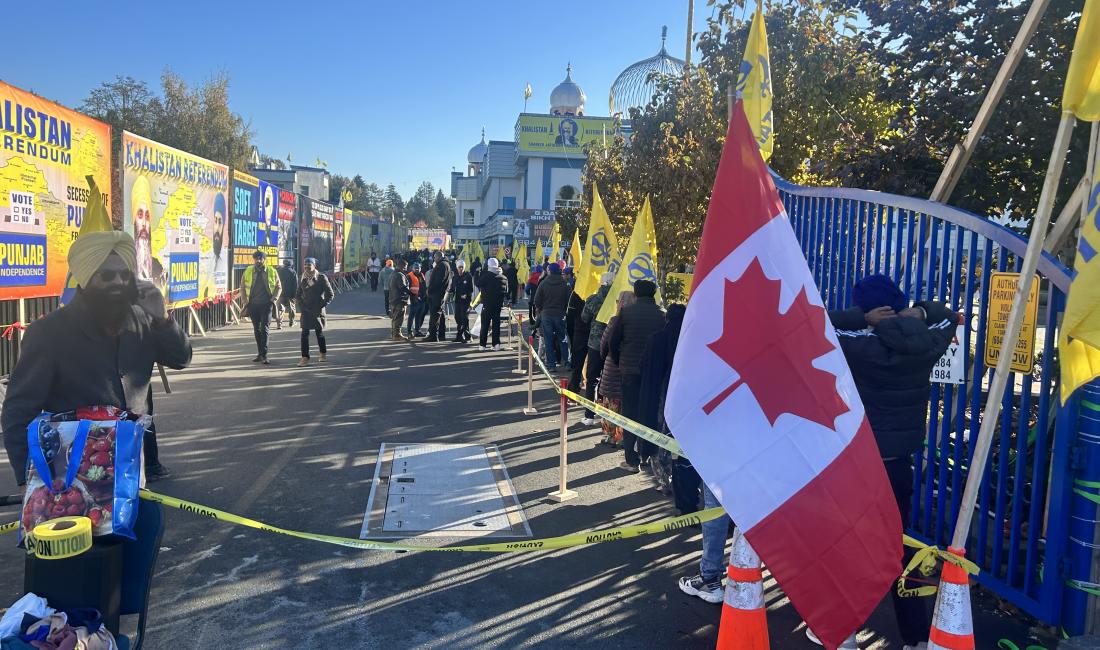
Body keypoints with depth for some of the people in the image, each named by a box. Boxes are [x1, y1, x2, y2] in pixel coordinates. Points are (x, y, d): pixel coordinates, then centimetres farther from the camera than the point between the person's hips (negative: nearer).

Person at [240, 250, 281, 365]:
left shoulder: (272, 271, 3)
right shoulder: (248, 271, 7)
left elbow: (278, 287, 7)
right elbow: (242, 287, 13)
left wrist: (274, 299, -5)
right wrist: (245, 301, 3)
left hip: (266, 305, -3)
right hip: (253, 305, 3)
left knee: (264, 329, -11)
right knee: (256, 329, 10)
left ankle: (264, 355, -13)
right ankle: (260, 354, 19)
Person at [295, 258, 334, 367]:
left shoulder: (322, 278, -3)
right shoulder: (303, 279, 7)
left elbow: (330, 294, -2)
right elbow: (298, 295, 15)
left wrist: (322, 305, -9)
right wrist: (301, 305, 0)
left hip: (318, 310, -2)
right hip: (306, 310, 3)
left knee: (319, 332, 9)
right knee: (305, 334, -5)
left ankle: (323, 354, 27)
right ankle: (305, 357, -4)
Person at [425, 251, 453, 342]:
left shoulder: (441, 265, -13)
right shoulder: (446, 265, 19)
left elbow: (438, 280, -21)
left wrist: (430, 290, -15)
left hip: (437, 293, -11)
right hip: (443, 293, 11)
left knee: (435, 314, -11)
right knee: (442, 314, 14)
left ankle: (433, 335, -12)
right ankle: (442, 335, 20)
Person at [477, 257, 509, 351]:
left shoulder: (486, 276, -13)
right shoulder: (503, 277, 4)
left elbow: (478, 284, -4)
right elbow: (506, 291, 10)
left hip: (487, 304, -4)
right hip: (499, 304, 4)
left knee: (485, 324, 2)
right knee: (496, 323, 11)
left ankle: (482, 344, 2)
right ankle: (496, 344, 9)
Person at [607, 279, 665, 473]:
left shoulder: (626, 312, -5)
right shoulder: (662, 314, -4)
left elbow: (613, 342, 0)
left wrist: (619, 363, 14)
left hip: (630, 370, -1)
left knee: (630, 414, 5)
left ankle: (632, 459, 6)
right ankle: (646, 455, 19)